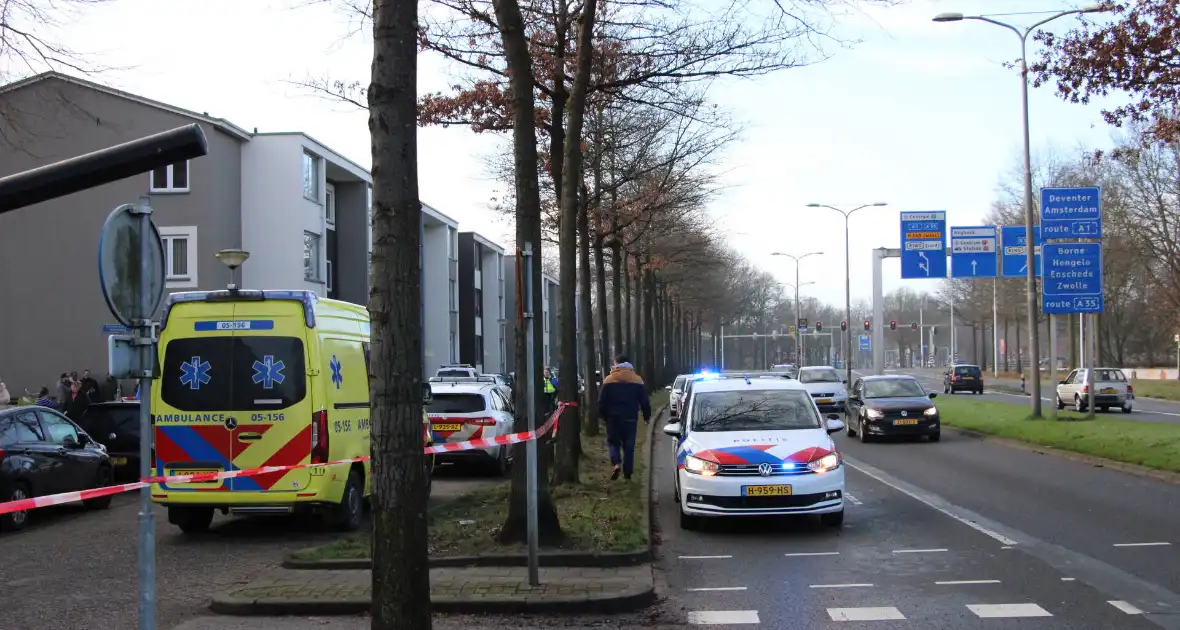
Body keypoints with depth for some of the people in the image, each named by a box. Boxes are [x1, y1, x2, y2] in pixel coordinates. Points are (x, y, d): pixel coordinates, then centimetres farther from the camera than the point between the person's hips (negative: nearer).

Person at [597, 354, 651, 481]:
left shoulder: (609, 380, -5)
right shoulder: (638, 380, 2)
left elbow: (602, 401, -4)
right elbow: (644, 401, 5)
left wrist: (603, 416, 7)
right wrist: (647, 416, 14)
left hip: (613, 417, -1)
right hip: (630, 418, 1)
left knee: (613, 441, 13)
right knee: (629, 446, 9)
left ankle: (616, 464, -10)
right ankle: (627, 472, 9)